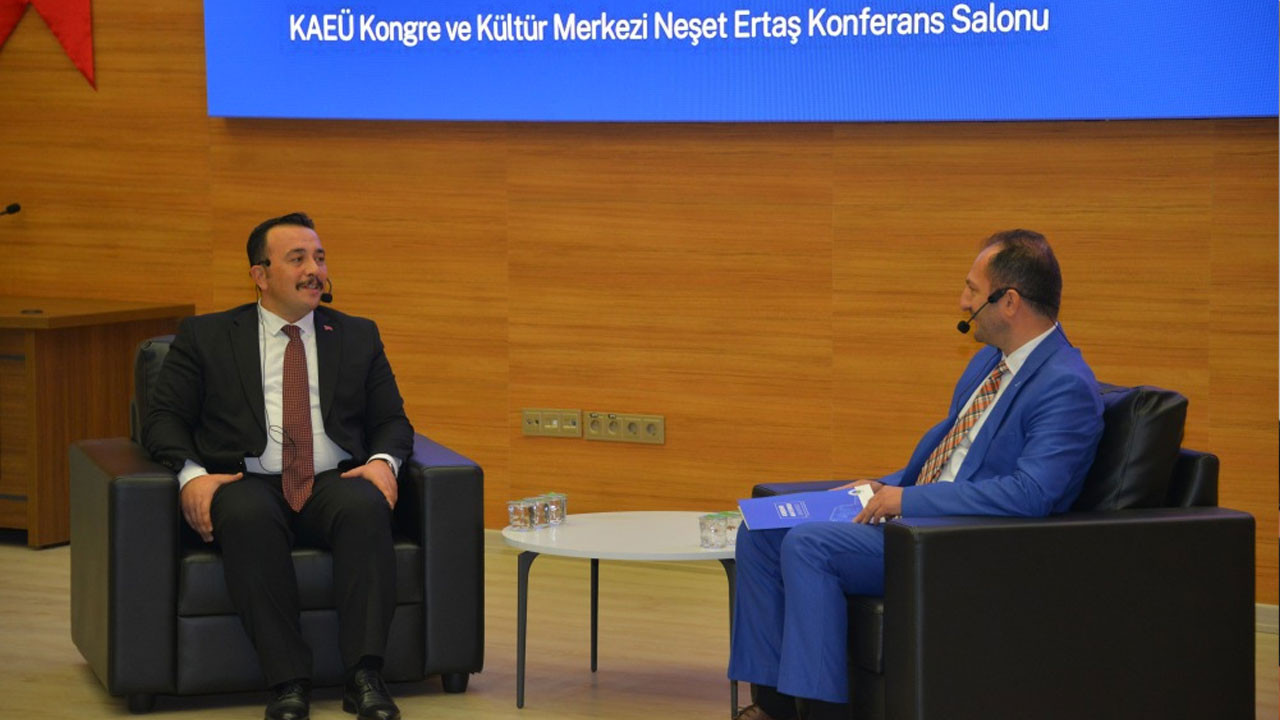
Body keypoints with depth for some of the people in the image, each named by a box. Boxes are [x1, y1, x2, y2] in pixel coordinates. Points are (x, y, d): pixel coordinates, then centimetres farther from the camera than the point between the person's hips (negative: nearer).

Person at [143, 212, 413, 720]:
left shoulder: (358, 336, 20)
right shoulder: (205, 336, 14)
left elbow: (391, 419, 17)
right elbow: (164, 417, 7)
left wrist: (383, 461, -7)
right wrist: (191, 473, -14)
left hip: (335, 483, 2)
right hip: (248, 483, -1)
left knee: (365, 507, -35)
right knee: (247, 516, -38)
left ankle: (365, 677, -36)